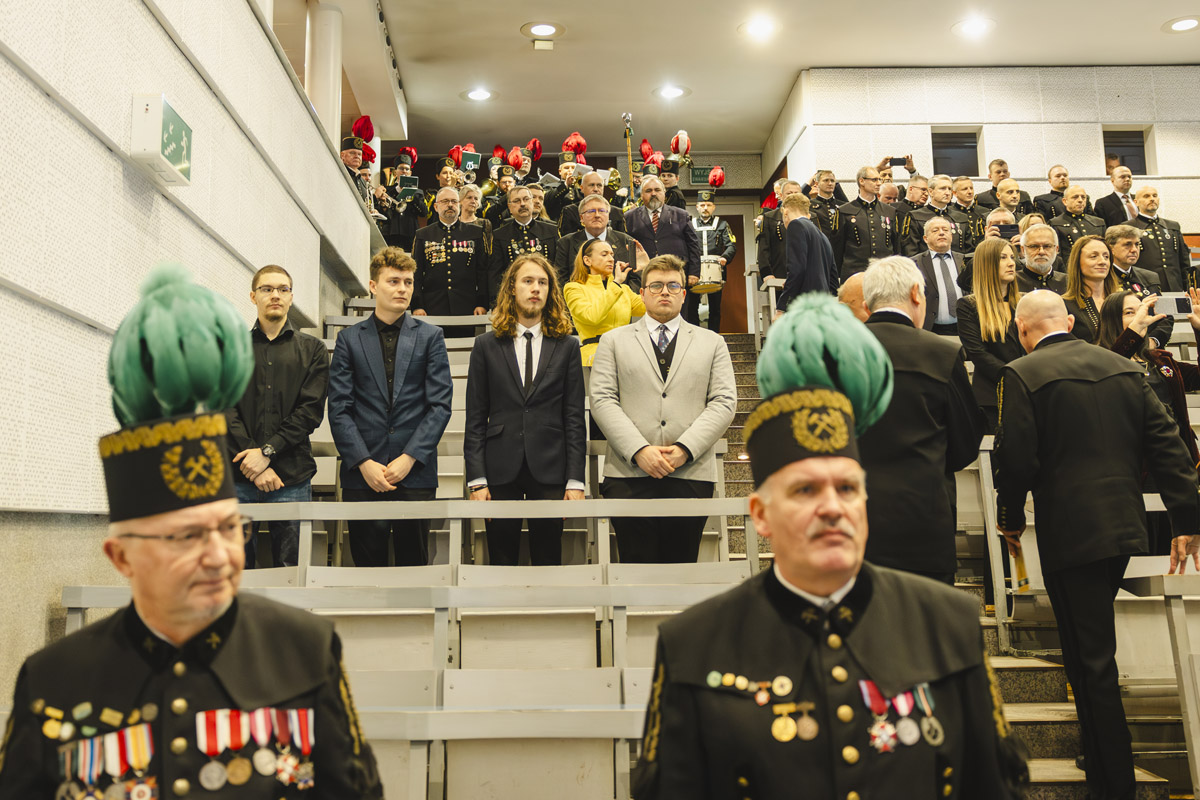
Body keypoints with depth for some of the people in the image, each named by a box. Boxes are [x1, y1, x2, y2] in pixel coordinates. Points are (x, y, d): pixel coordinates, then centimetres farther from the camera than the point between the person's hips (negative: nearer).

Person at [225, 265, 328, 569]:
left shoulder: (312, 349, 11)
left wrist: (267, 451, -10)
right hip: (236, 475, 1)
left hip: (292, 476, -1)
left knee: (290, 570, 1)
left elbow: (311, 410, 0)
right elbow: (224, 407, 2)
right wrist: (255, 465, -9)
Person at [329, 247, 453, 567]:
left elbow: (440, 405, 0)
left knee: (414, 564, 5)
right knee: (367, 566, 6)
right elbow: (339, 409, 2)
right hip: (362, 475, 0)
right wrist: (364, 462, -9)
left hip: (416, 472, 0)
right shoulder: (349, 339, 8)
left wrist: (409, 458, -9)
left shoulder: (430, 336, 7)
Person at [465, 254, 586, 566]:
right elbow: (475, 419, 4)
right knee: (501, 562, 6)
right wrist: (477, 479, -4)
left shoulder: (567, 346, 7)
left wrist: (575, 480, -3)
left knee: (548, 560, 4)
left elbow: (574, 418, 4)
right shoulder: (487, 345, 7)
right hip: (500, 470, 0)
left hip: (550, 471, 0)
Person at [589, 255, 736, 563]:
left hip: (692, 474, 1)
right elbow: (602, 400, 3)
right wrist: (639, 450, -11)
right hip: (629, 476, -1)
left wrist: (685, 448, -9)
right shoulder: (614, 341, 14)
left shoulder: (712, 342, 17)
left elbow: (724, 402, 6)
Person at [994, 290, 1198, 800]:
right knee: (1095, 642, 23)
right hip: (1125, 526, 7)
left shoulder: (1022, 376, -10)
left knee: (1091, 658, 1)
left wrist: (1011, 520, 2)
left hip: (1069, 532, -7)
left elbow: (1015, 458, -14)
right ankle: (1101, 748, 36)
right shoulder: (1123, 367, 8)